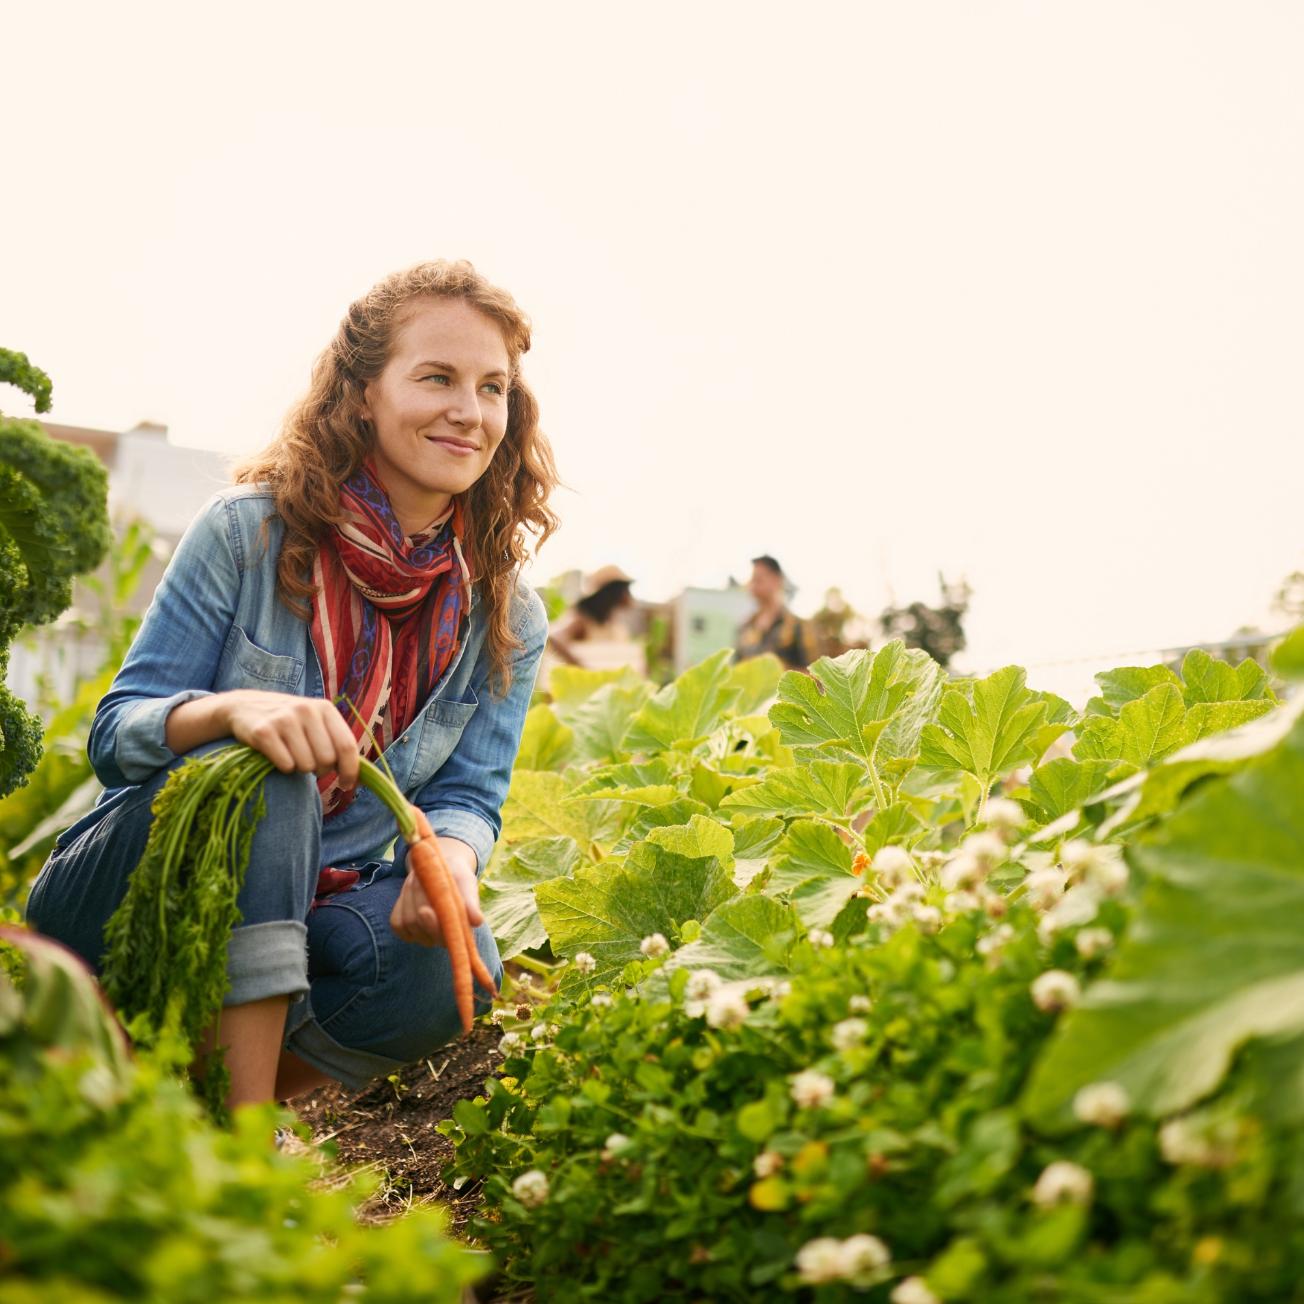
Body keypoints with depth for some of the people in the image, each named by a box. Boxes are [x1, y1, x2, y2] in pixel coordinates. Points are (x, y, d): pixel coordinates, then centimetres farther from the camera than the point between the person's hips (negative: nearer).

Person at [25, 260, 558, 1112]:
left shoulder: (509, 618, 0)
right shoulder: (249, 531, -9)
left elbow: (469, 794, -2)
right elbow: (115, 733, -9)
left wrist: (450, 855, -28)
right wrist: (231, 709, -33)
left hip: (304, 919, 3)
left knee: (450, 964, -29)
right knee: (261, 773, -33)